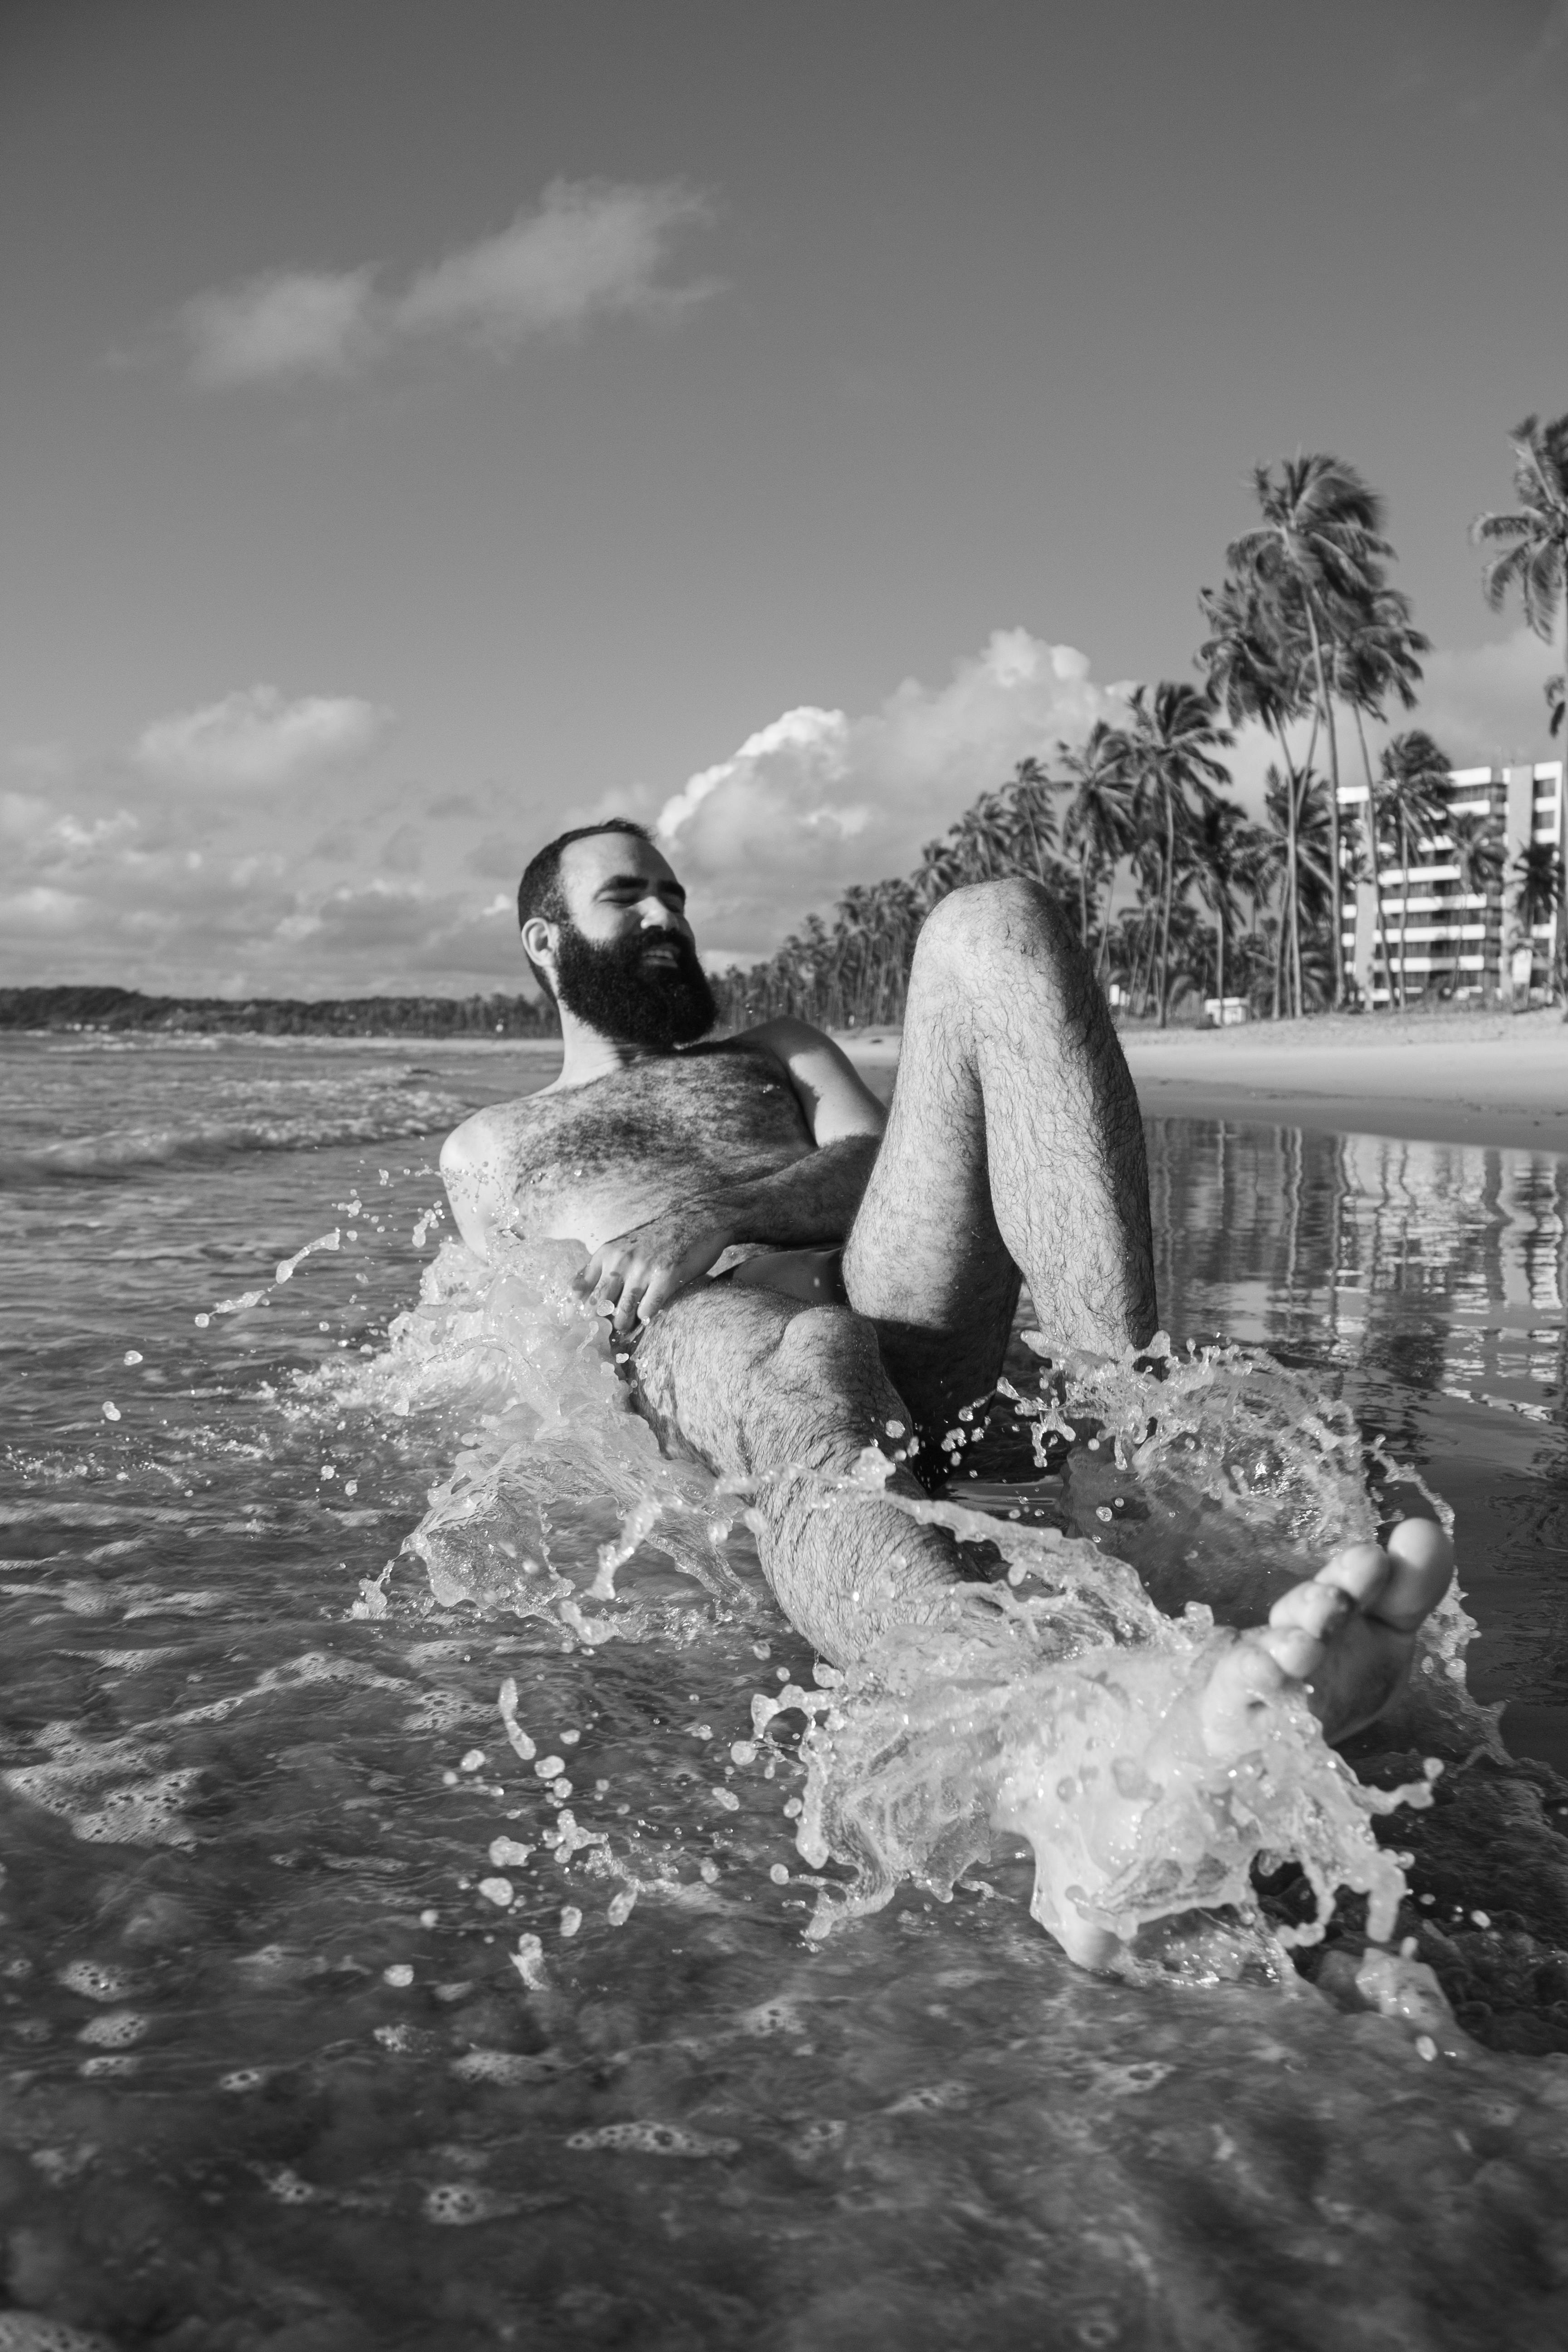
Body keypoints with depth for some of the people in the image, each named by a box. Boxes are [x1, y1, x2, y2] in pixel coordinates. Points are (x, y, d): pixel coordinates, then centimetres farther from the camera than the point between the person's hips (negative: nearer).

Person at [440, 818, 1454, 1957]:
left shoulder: (780, 1052, 37)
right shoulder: (488, 1148, 35)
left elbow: (884, 1155, 15)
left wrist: (725, 1210, -6)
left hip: (897, 1301, 3)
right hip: (699, 1334, -3)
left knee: (992, 924, -16)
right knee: (808, 1377, -42)